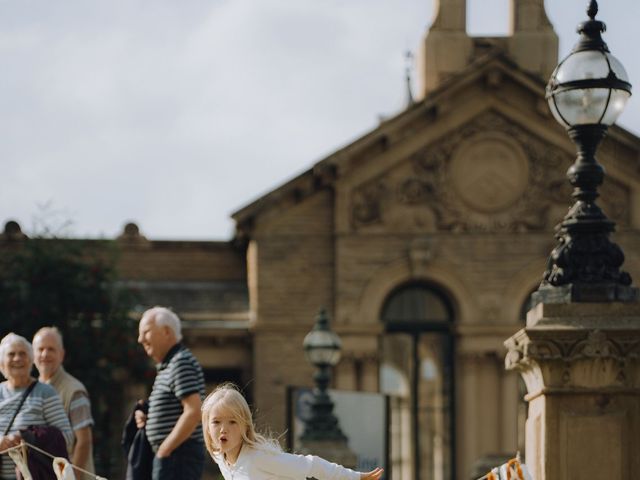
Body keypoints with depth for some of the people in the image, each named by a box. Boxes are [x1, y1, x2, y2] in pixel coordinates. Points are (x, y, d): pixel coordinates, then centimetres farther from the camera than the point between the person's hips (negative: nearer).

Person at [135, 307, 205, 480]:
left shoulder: (181, 363, -13)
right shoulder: (167, 365, 19)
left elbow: (193, 412, -22)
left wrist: (164, 450, -18)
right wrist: (148, 418, 9)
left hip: (176, 456, -10)